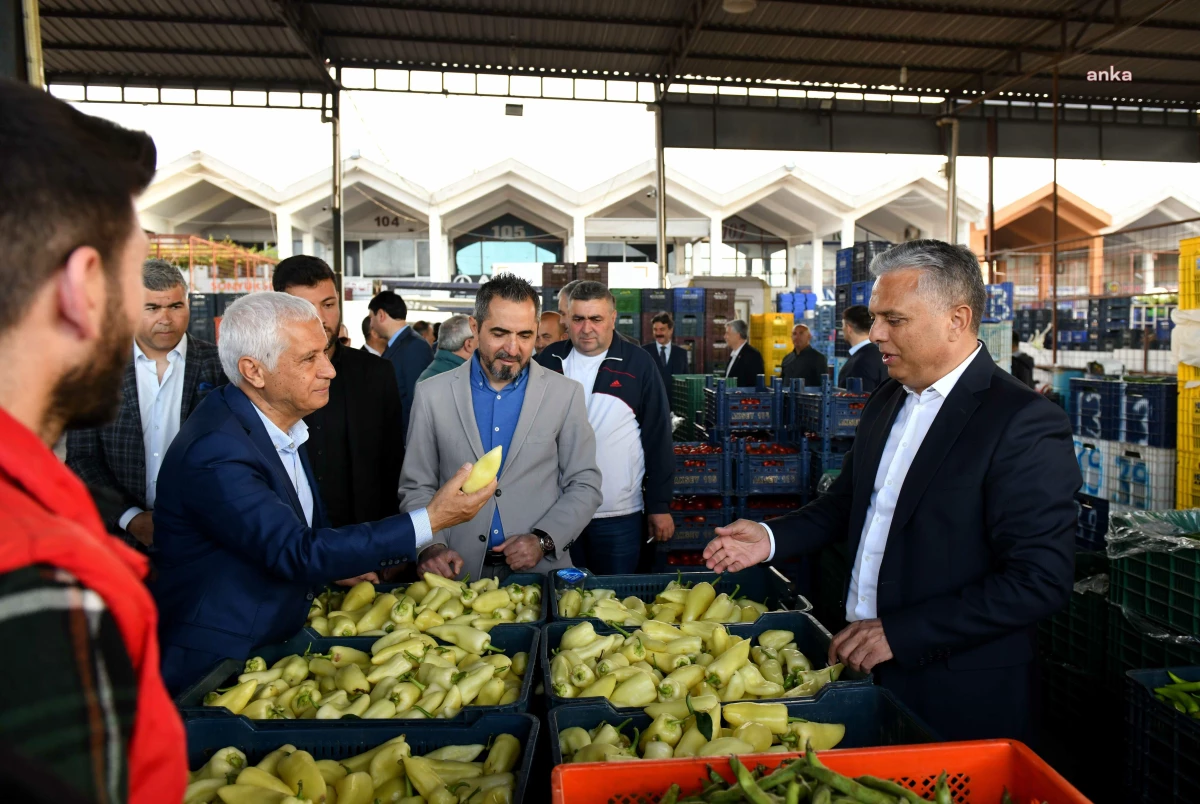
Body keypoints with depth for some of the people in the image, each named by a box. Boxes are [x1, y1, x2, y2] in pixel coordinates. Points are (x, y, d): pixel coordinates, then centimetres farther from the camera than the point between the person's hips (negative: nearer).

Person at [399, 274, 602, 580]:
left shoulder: (566, 394, 0)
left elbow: (584, 486, 4)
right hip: (458, 573, 1)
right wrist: (431, 545, -9)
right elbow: (416, 488, 7)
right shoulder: (432, 393, 2)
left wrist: (543, 540, -10)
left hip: (541, 571, 0)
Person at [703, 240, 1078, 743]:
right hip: (866, 667, 7)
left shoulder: (1024, 423, -17)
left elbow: (1040, 580, -21)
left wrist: (898, 632, -22)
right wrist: (772, 539, 0)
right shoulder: (886, 403, 7)